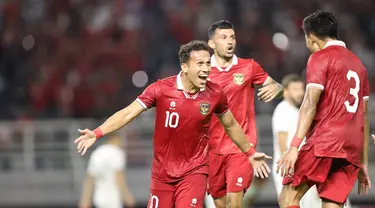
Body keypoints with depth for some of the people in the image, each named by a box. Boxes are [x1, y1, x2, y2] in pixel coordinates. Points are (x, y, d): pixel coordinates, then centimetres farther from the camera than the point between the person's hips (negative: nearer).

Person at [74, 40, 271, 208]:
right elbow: (128, 113, -13)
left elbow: (231, 126, 10)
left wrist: (250, 153, 20)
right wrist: (96, 133, -24)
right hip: (162, 171, 1)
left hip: (194, 171, -1)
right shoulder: (161, 89, -14)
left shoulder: (215, 94, -8)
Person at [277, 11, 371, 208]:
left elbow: (310, 104, -12)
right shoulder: (357, 63, 21)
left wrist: (294, 147, -17)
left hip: (324, 142, -7)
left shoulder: (320, 57, 0)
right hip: (352, 148, 7)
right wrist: (363, 163, 25)